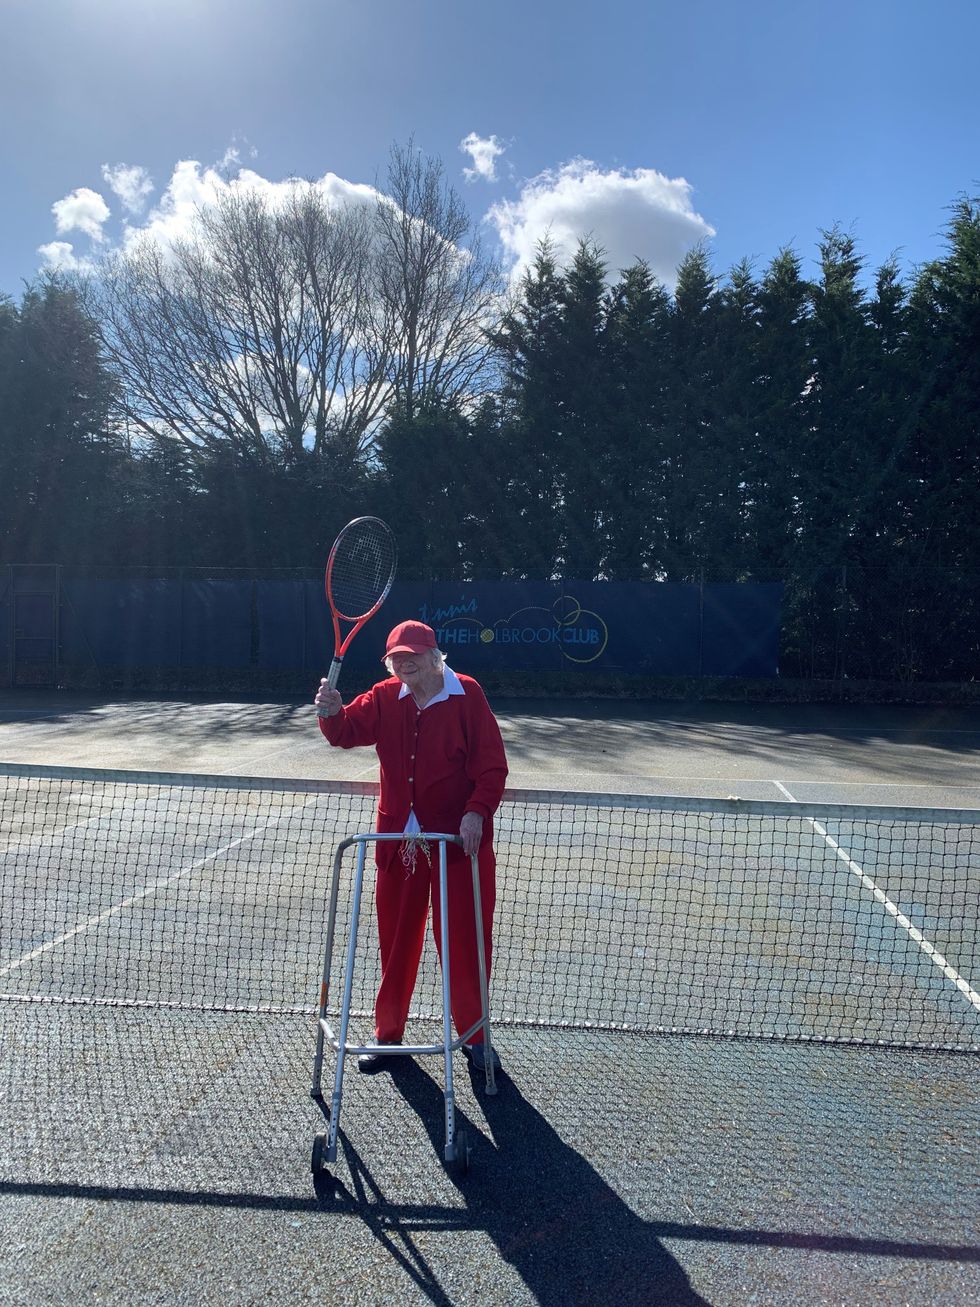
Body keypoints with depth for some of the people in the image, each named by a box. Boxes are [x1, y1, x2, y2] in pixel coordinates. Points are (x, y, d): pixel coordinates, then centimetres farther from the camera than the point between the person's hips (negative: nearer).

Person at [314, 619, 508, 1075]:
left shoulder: (467, 696, -9)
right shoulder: (384, 699, 4)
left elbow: (492, 766, -11)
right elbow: (347, 732, -5)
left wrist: (476, 812, -24)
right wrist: (331, 713, -26)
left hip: (460, 841, -4)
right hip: (399, 842, 4)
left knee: (464, 942, 7)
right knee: (396, 941, 15)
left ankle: (474, 1036, 26)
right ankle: (388, 1036, 32)